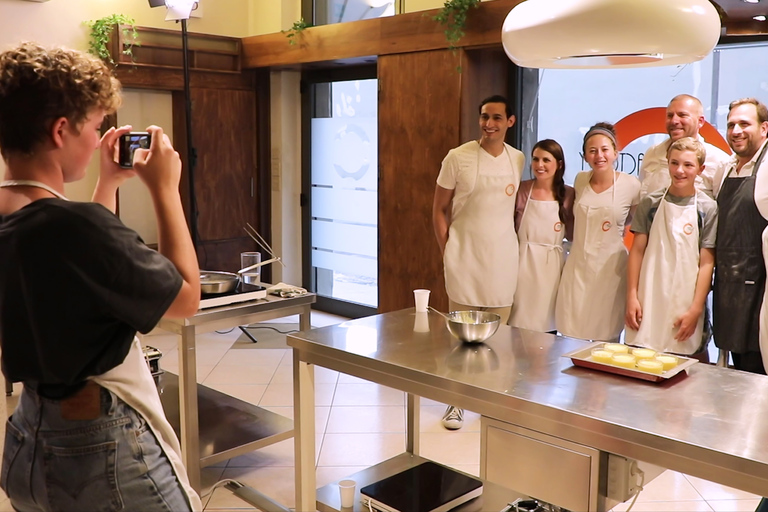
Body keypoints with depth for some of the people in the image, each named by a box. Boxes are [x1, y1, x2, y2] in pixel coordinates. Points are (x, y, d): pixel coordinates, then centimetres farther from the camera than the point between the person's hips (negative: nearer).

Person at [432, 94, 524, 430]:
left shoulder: (518, 160, 5)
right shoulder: (458, 157, -6)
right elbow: (439, 210, 0)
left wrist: (509, 242, 9)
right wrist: (447, 252, -3)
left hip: (503, 258, 3)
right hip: (464, 257, -3)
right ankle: (455, 402, 15)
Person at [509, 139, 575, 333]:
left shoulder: (568, 195, 1)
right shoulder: (522, 190, -3)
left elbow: (572, 234, 8)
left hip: (551, 268, 1)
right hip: (523, 265, -1)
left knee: (547, 330, 6)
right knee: (519, 325, 0)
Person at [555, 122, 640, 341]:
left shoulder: (631, 185, -8)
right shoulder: (580, 180, 3)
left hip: (609, 270, -3)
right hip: (577, 268, 3)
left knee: (605, 339, 5)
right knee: (571, 337, 5)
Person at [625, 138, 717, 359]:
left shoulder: (708, 208, -2)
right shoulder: (651, 203, 4)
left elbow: (706, 263, -3)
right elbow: (637, 251, 5)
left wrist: (695, 310, -8)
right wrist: (631, 297, -1)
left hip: (685, 307, -1)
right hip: (648, 302, 2)